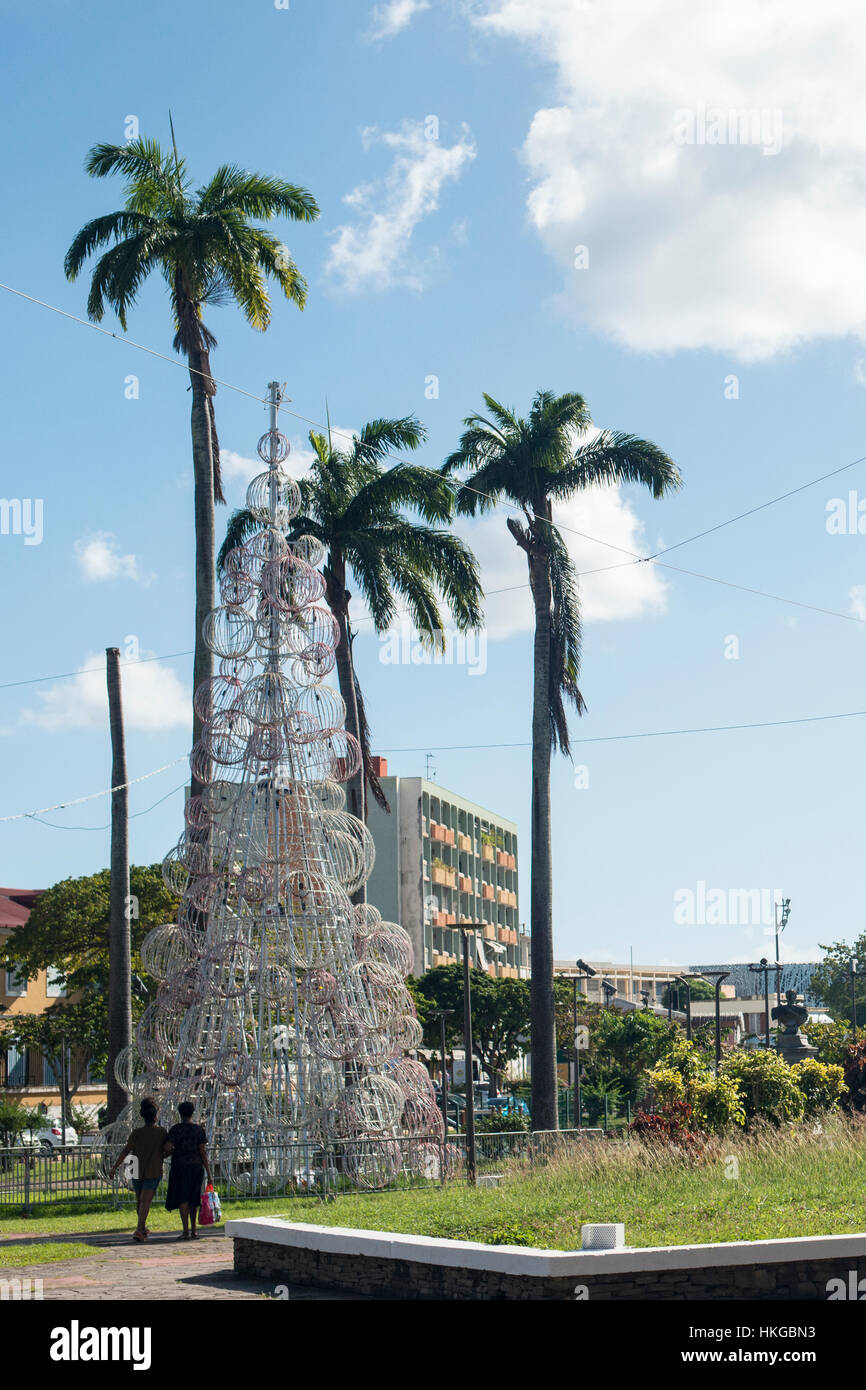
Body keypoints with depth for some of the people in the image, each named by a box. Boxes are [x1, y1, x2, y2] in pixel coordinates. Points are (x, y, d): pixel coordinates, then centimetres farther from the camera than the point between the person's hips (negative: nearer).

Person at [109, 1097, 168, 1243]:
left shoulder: (136, 1133, -6)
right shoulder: (161, 1132, -5)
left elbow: (126, 1151, -9)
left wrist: (115, 1167, -5)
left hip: (138, 1171, 2)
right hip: (153, 1172, -2)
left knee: (139, 1201, 17)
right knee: (145, 1201, -7)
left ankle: (143, 1228, 31)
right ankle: (139, 1230, -22)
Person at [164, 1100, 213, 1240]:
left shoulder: (176, 1129, -6)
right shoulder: (199, 1130, 2)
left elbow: (167, 1148, -15)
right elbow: (203, 1152, -3)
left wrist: (174, 1152, 10)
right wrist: (209, 1173, -2)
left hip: (181, 1166, -3)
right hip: (196, 1166, 3)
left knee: (182, 1198, -1)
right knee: (193, 1199, 12)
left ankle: (186, 1231, -9)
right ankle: (193, 1231, 11)